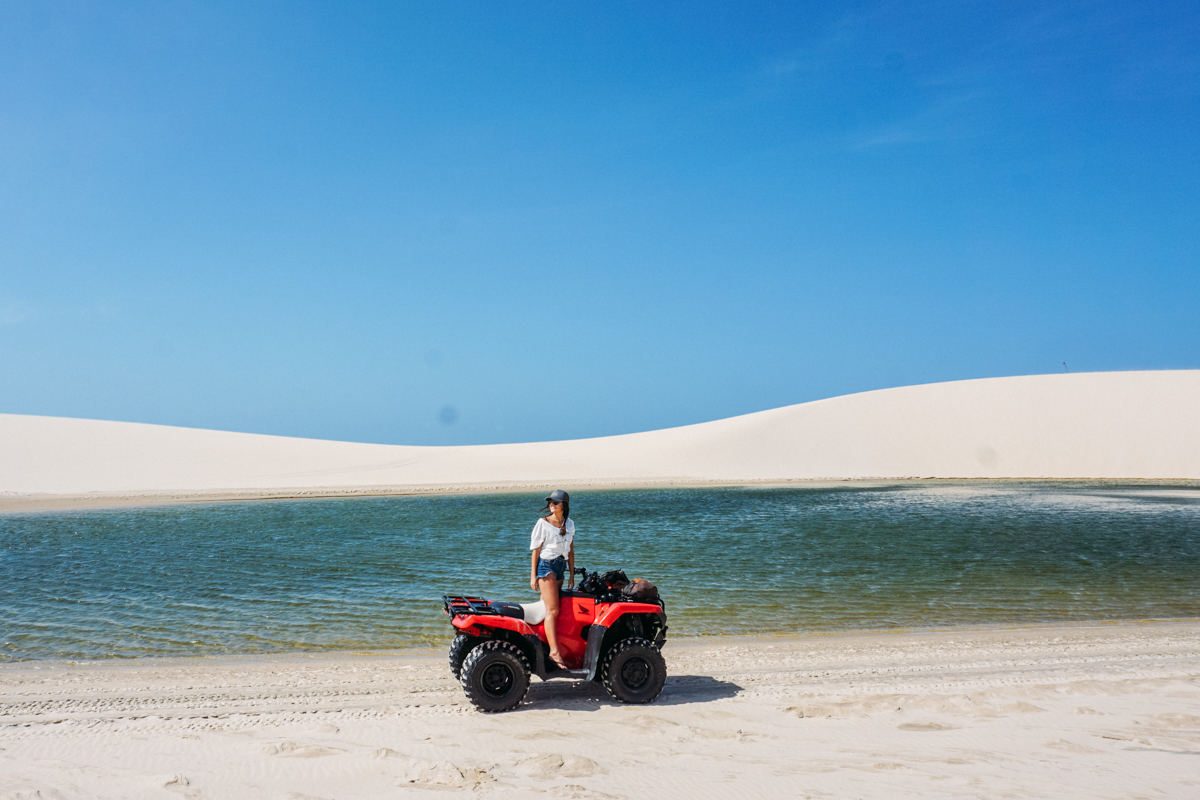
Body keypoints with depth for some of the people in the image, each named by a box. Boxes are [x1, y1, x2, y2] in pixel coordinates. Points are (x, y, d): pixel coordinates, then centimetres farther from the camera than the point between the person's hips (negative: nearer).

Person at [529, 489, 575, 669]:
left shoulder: (569, 523, 9)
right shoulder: (543, 523, -6)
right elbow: (536, 550, -4)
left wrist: (572, 574, 14)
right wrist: (533, 576, -7)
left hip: (560, 566, 6)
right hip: (546, 565, -6)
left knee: (547, 606, 9)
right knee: (552, 609, -15)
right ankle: (554, 651, -22)